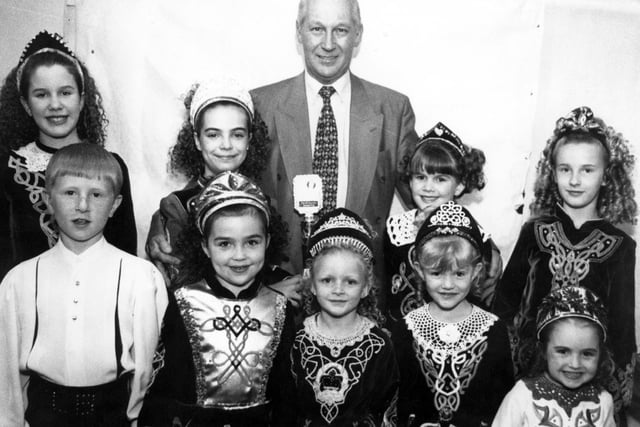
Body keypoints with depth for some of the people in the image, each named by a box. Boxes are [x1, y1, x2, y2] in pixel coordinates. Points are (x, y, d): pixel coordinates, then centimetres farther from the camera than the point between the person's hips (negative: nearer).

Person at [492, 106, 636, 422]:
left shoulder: (620, 247, -7)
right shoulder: (534, 233, -4)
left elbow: (622, 324, -3)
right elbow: (505, 299, 0)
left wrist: (618, 390, -3)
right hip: (527, 368, 1)